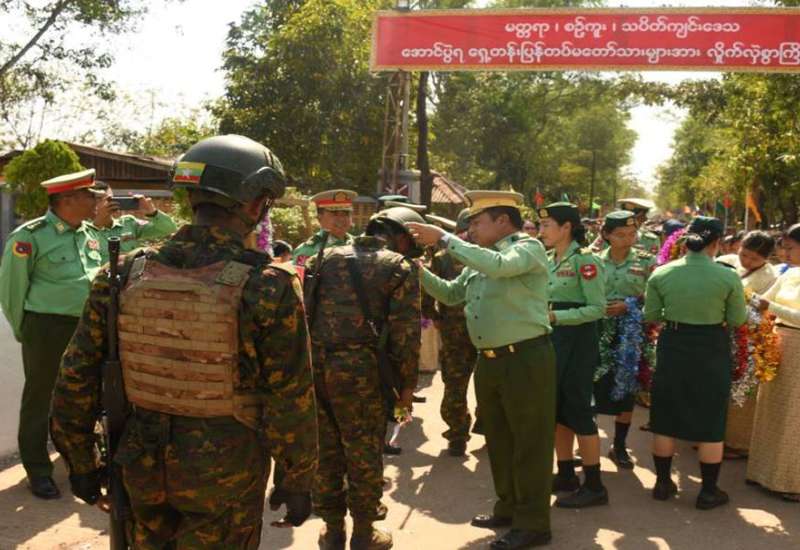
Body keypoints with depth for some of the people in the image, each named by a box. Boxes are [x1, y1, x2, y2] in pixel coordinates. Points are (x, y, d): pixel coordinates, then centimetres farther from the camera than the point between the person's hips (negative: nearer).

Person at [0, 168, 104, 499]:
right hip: (48, 329, -6)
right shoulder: (30, 237, -11)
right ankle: (38, 471, 18)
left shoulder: (90, 235, 8)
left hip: (88, 328, 6)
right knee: (40, 400, 6)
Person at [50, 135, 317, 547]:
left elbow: (77, 378, 0)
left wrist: (81, 462, 12)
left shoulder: (125, 274, -6)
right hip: (226, 471, -3)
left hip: (143, 466, 4)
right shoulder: (268, 287, -19)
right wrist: (298, 481, -1)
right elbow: (290, 401, -14)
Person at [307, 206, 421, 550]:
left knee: (324, 449, 15)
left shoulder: (325, 257, 15)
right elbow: (405, 333, -6)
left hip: (312, 362, 5)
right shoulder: (400, 268, 1)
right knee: (363, 452, 10)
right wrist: (407, 383, 2)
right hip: (358, 367, -4)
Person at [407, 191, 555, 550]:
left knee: (529, 443, 2)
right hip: (489, 362, 8)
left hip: (526, 360, -8)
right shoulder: (479, 259, 14)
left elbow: (499, 265, -30)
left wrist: (444, 239, -26)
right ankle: (509, 508, 34)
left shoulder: (529, 248, -10)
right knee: (498, 439, 18)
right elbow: (451, 294, 21)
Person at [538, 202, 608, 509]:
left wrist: (555, 317, -22)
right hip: (551, 340, 8)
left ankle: (594, 486, 7)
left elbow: (598, 308, -17)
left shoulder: (585, 259, -13)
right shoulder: (549, 260, 10)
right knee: (556, 411, 13)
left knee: (578, 411, -4)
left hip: (577, 341, -8)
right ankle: (566, 476, 26)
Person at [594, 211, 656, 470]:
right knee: (594, 388, -2)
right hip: (599, 332, 0)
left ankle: (619, 446, 22)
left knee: (626, 390, 7)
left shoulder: (646, 261, 0)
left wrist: (629, 305, -14)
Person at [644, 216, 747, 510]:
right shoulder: (728, 277, -12)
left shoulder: (660, 274, -6)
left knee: (665, 418, 14)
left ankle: (663, 483, 23)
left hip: (672, 346, 2)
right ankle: (709, 492, 18)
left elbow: (650, 315, 1)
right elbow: (738, 320, -3)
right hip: (712, 349, -2)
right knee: (711, 422, 10)